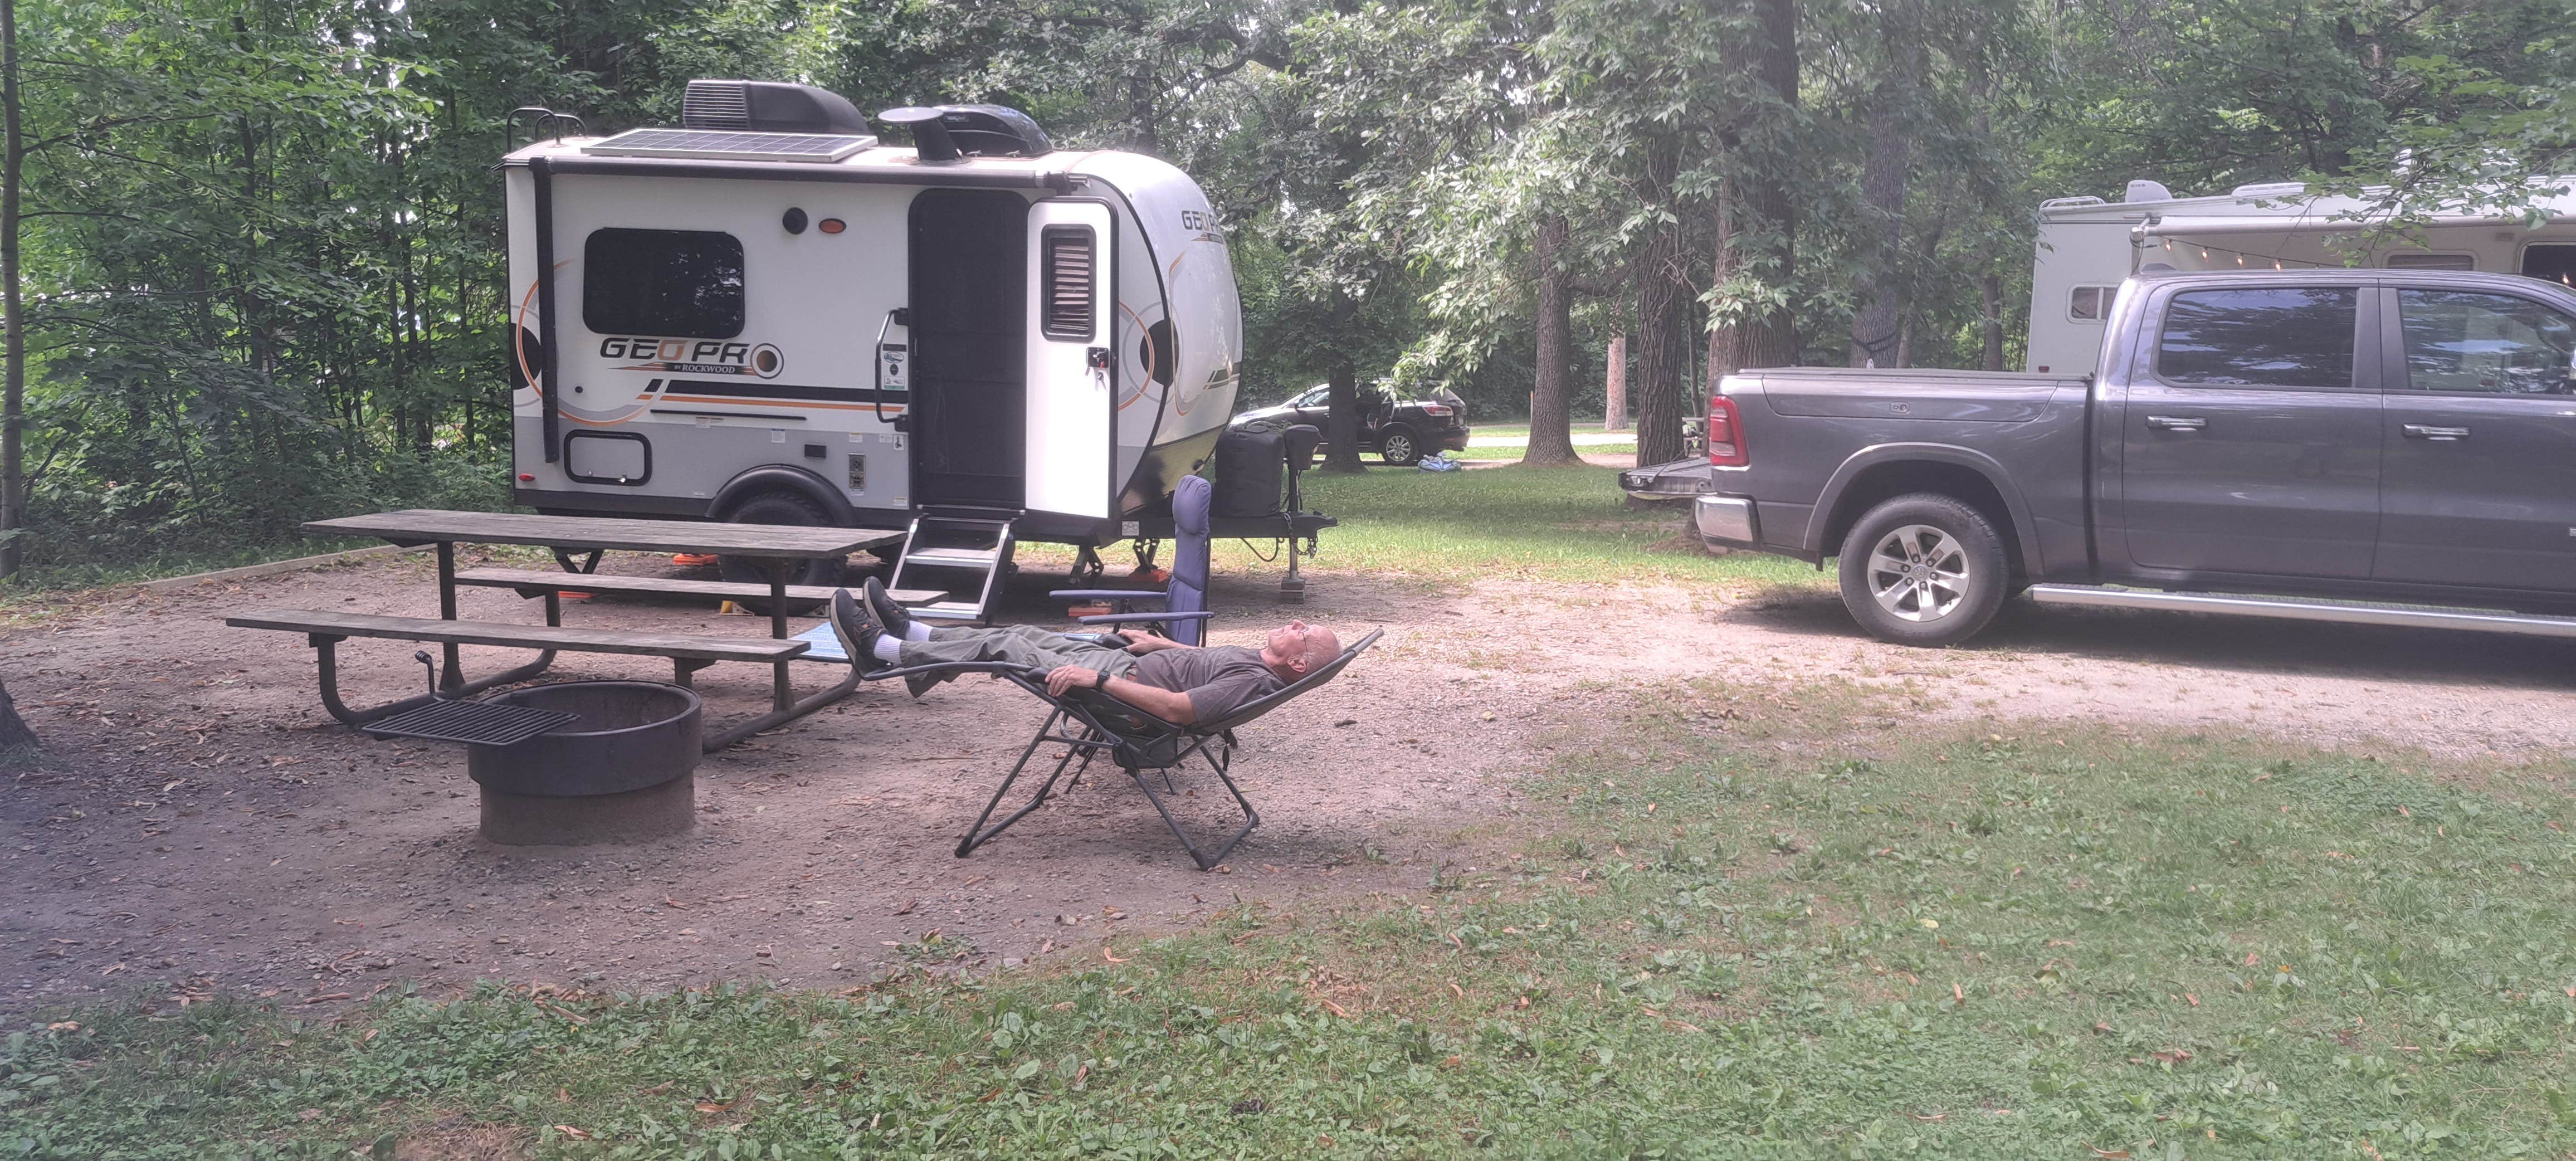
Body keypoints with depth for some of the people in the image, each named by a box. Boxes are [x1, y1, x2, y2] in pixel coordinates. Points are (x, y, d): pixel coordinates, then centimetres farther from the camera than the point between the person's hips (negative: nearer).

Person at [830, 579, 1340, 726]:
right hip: (1128, 664, 9)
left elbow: (1179, 708, -36)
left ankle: (882, 648, 9)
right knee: (1023, 634, 15)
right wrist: (1162, 644, 22)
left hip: (1121, 681, -9)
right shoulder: (1255, 660, 3)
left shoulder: (1255, 680, -27)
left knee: (1003, 649, -4)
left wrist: (1098, 679, -34)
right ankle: (909, 633, 29)